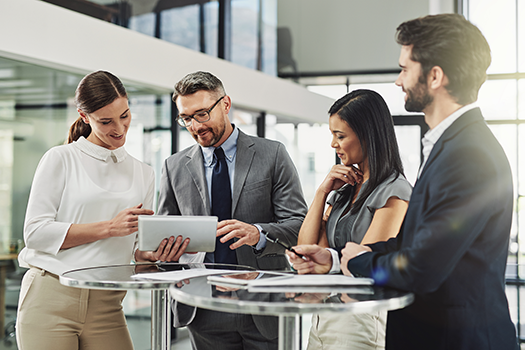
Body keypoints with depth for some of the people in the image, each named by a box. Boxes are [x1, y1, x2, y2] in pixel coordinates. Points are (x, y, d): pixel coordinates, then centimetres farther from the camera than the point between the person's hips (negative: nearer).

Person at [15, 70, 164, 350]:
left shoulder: (143, 175, 15)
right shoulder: (61, 159, 1)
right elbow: (35, 232, -7)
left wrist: (157, 251, -9)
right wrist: (109, 227, -14)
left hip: (106, 308, 4)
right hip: (50, 300, -3)